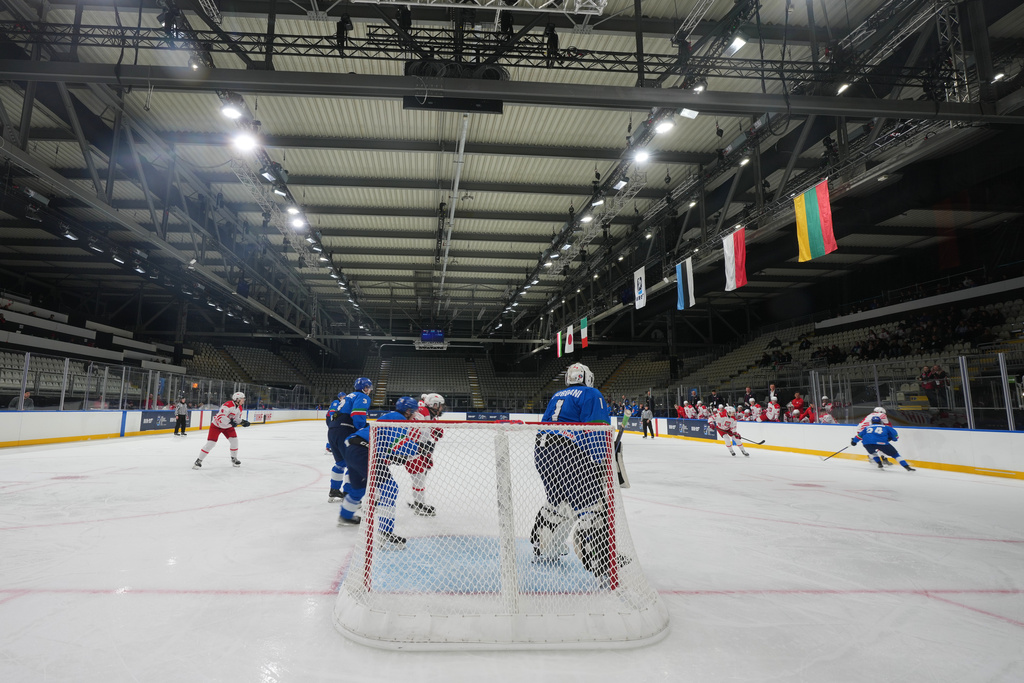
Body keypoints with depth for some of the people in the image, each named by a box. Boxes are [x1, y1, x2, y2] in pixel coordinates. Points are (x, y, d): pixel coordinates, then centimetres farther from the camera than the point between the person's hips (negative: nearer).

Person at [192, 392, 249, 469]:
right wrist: (230, 422, -43)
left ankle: (234, 458, 13)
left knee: (234, 440, -5)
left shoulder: (239, 408, -1)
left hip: (228, 426, 7)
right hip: (216, 425, -7)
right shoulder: (228, 405, -28)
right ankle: (199, 460, 1)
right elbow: (220, 417, -36)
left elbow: (237, 419, 9)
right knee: (211, 443, -11)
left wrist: (243, 421, -8)